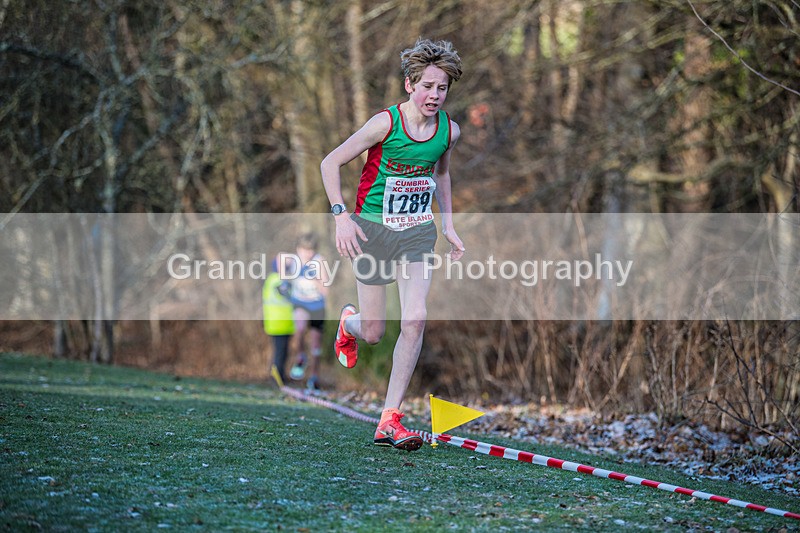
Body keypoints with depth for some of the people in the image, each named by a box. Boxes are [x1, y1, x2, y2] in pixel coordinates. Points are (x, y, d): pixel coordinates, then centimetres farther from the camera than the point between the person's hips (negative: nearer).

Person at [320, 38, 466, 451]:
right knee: (374, 333, 3)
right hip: (373, 229, -3)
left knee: (415, 319, -16)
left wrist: (448, 225, 16)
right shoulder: (386, 123, -16)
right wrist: (341, 215, -18)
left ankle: (390, 420, -11)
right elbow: (330, 163, -9)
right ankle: (349, 322, 45)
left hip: (418, 231, 3)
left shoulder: (449, 130, -1)